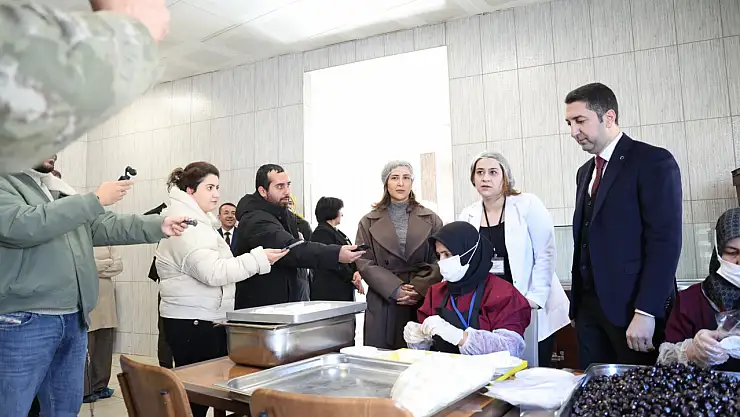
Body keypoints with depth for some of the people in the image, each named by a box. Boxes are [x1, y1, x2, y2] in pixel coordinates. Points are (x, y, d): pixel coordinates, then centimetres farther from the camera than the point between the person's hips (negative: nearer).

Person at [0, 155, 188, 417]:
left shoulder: (62, 192, 16)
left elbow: (103, 225, 9)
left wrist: (158, 226, -2)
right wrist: (95, 200, -19)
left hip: (75, 319, 7)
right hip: (25, 322, -6)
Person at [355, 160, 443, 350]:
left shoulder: (431, 219, 10)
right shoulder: (369, 222, 8)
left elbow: (440, 260, 4)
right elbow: (364, 263, 0)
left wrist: (419, 289, -12)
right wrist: (396, 290, -13)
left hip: (423, 303, 0)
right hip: (383, 305, 0)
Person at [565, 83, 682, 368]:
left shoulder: (653, 161, -7)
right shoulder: (586, 172, 16)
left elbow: (665, 242, -15)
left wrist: (645, 312, -20)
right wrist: (579, 302, 11)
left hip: (632, 306, -6)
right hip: (589, 305, 7)